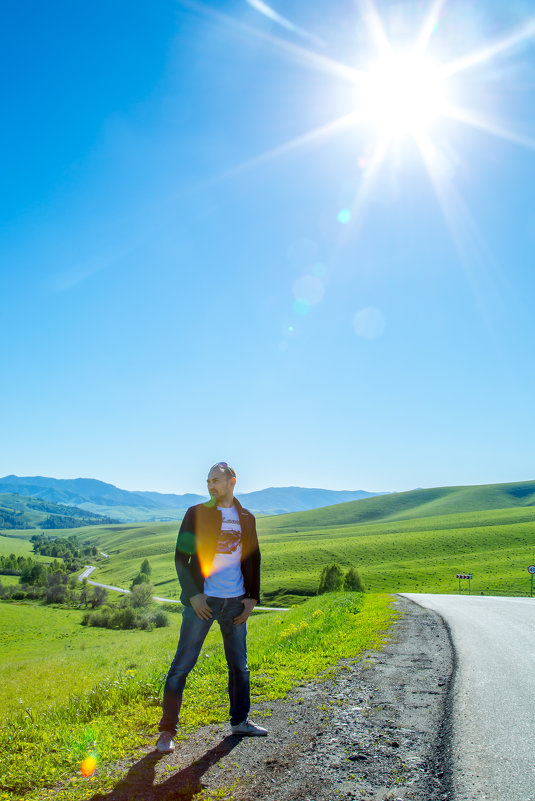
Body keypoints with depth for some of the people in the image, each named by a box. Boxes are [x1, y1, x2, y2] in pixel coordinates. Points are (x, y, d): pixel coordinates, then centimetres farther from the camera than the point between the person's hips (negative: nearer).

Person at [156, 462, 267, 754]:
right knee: (181, 665, -1)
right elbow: (181, 557, -5)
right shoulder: (196, 514, -3)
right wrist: (193, 595, -12)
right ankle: (167, 730, 13)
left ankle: (240, 721, 32)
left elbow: (253, 560, 13)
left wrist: (252, 597, 6)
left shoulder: (246, 518, 7)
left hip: (236, 601, 4)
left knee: (239, 665, 14)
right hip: (202, 600, -3)